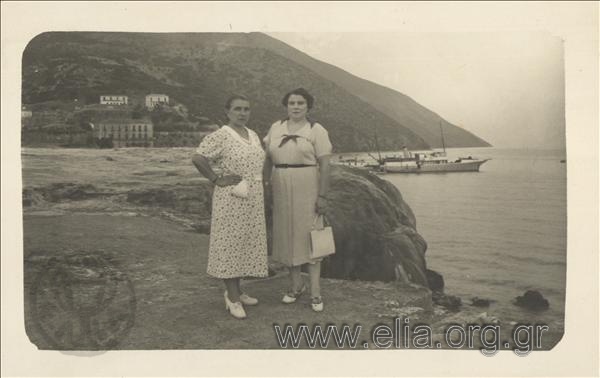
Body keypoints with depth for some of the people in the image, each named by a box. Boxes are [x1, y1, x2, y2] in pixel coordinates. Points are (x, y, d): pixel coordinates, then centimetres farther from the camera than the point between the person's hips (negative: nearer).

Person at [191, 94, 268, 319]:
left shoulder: (254, 136, 12)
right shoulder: (220, 136, -10)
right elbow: (197, 158, -17)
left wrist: (260, 189, 13)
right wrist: (217, 180, -14)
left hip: (253, 199, 7)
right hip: (231, 199, -7)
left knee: (246, 243, 12)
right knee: (230, 243, -1)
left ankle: (235, 291, 24)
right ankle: (233, 297, 8)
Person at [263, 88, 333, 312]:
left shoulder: (317, 131, -4)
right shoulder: (276, 128, 9)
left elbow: (325, 165, -8)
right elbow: (268, 159, 12)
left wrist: (322, 196, -13)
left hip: (307, 188, -4)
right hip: (282, 189, 4)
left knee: (309, 235, -4)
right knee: (287, 235, 9)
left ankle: (315, 292, 3)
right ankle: (296, 284, 25)